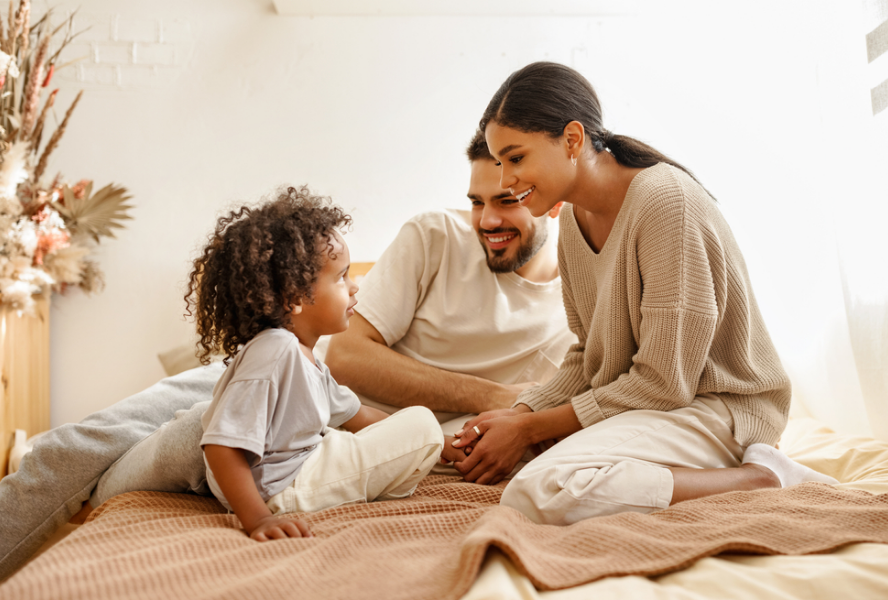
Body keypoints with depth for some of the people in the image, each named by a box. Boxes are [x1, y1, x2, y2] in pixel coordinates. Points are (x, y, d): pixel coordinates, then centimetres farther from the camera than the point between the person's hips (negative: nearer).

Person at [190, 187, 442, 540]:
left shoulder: (302, 352, 8)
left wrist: (438, 443, 15)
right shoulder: (275, 352, -25)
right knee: (422, 425, -12)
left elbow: (352, 414, 16)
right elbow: (222, 446, -29)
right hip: (279, 490, -11)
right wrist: (258, 520, -34)